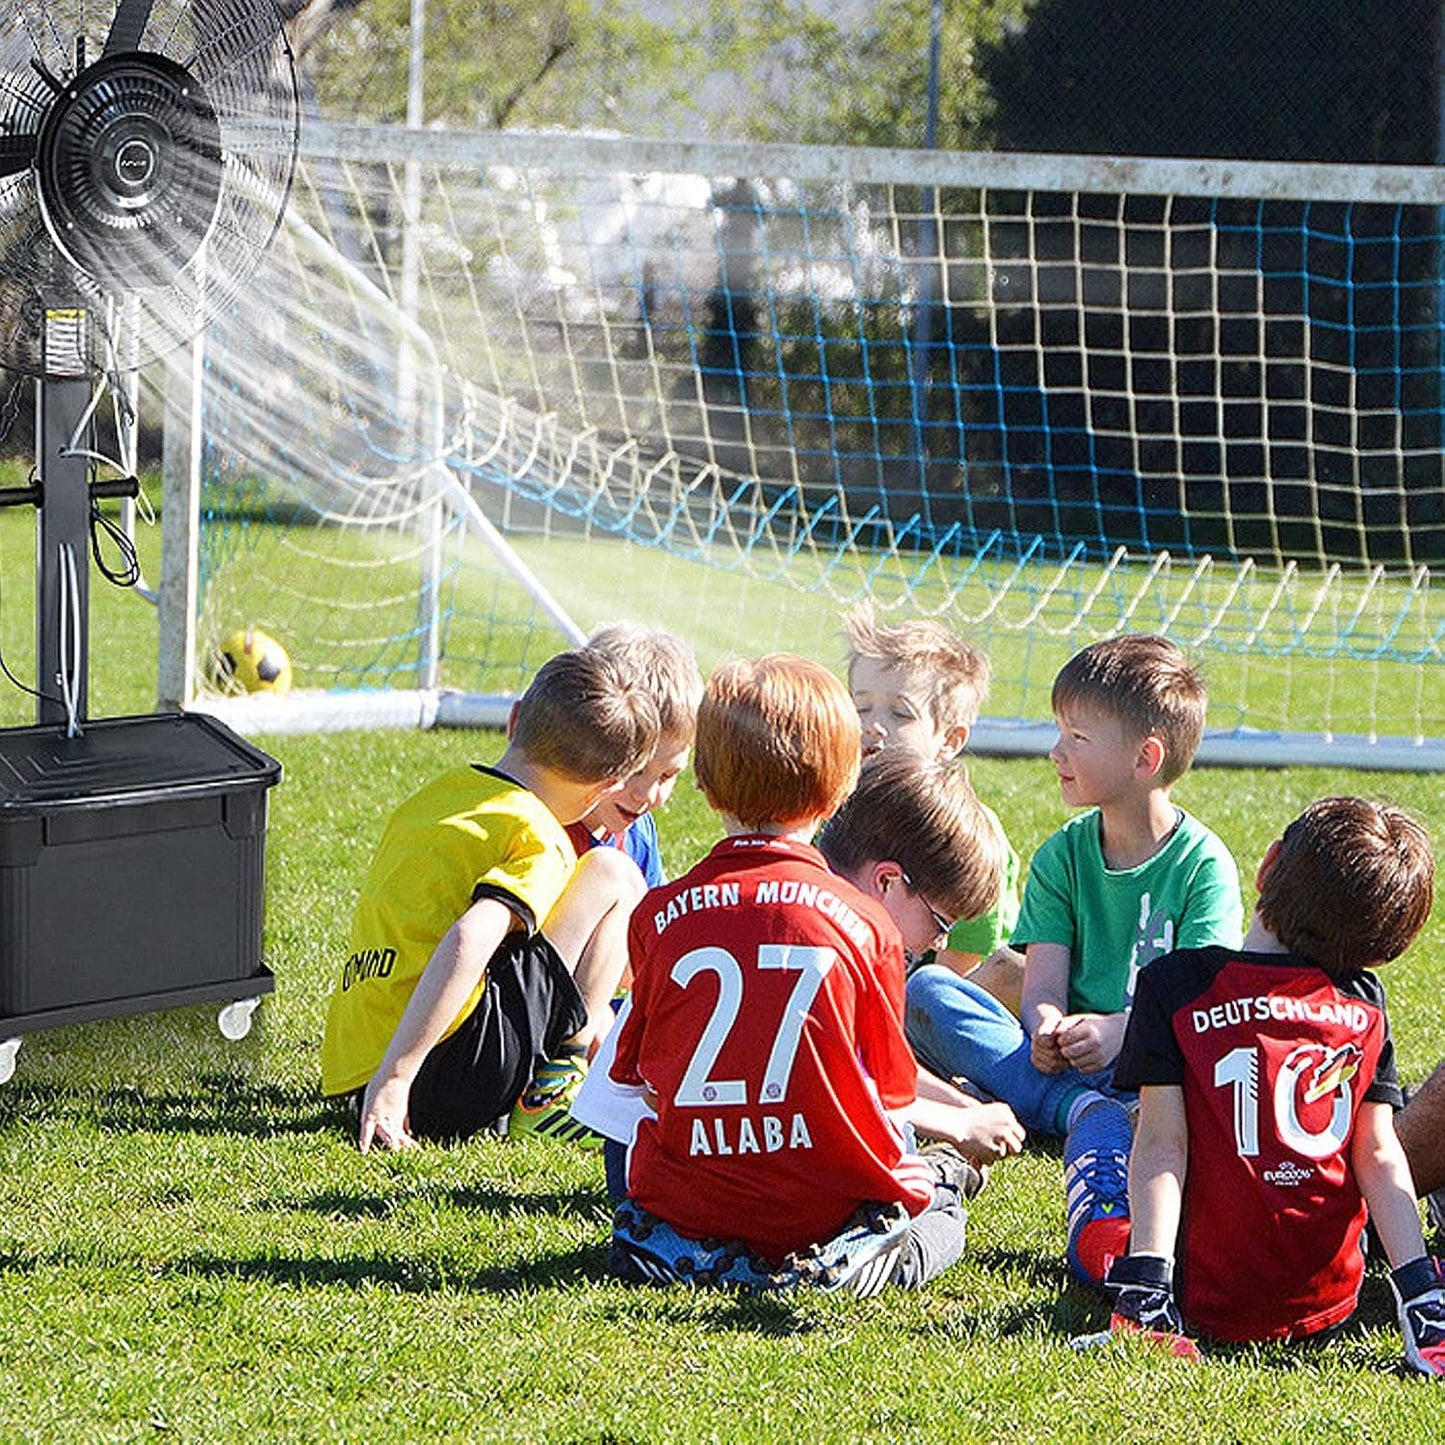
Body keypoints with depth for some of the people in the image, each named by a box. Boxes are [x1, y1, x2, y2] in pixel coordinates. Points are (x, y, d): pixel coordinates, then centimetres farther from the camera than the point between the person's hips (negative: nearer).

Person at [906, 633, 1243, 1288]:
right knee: (927, 989, -20)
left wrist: (1122, 1029, -30)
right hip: (1060, 1064, 4)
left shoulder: (1205, 864, -1)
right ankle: (1085, 1111, -34)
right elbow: (1044, 980, -1)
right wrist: (1045, 1027, -25)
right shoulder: (1061, 857, 10)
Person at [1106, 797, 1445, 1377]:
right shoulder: (1364, 1003, -2)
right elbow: (1379, 1157, -3)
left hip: (1210, 1302, -3)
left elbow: (1163, 1142, -15)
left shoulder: (1173, 984, -10)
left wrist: (1142, 1283, -18)